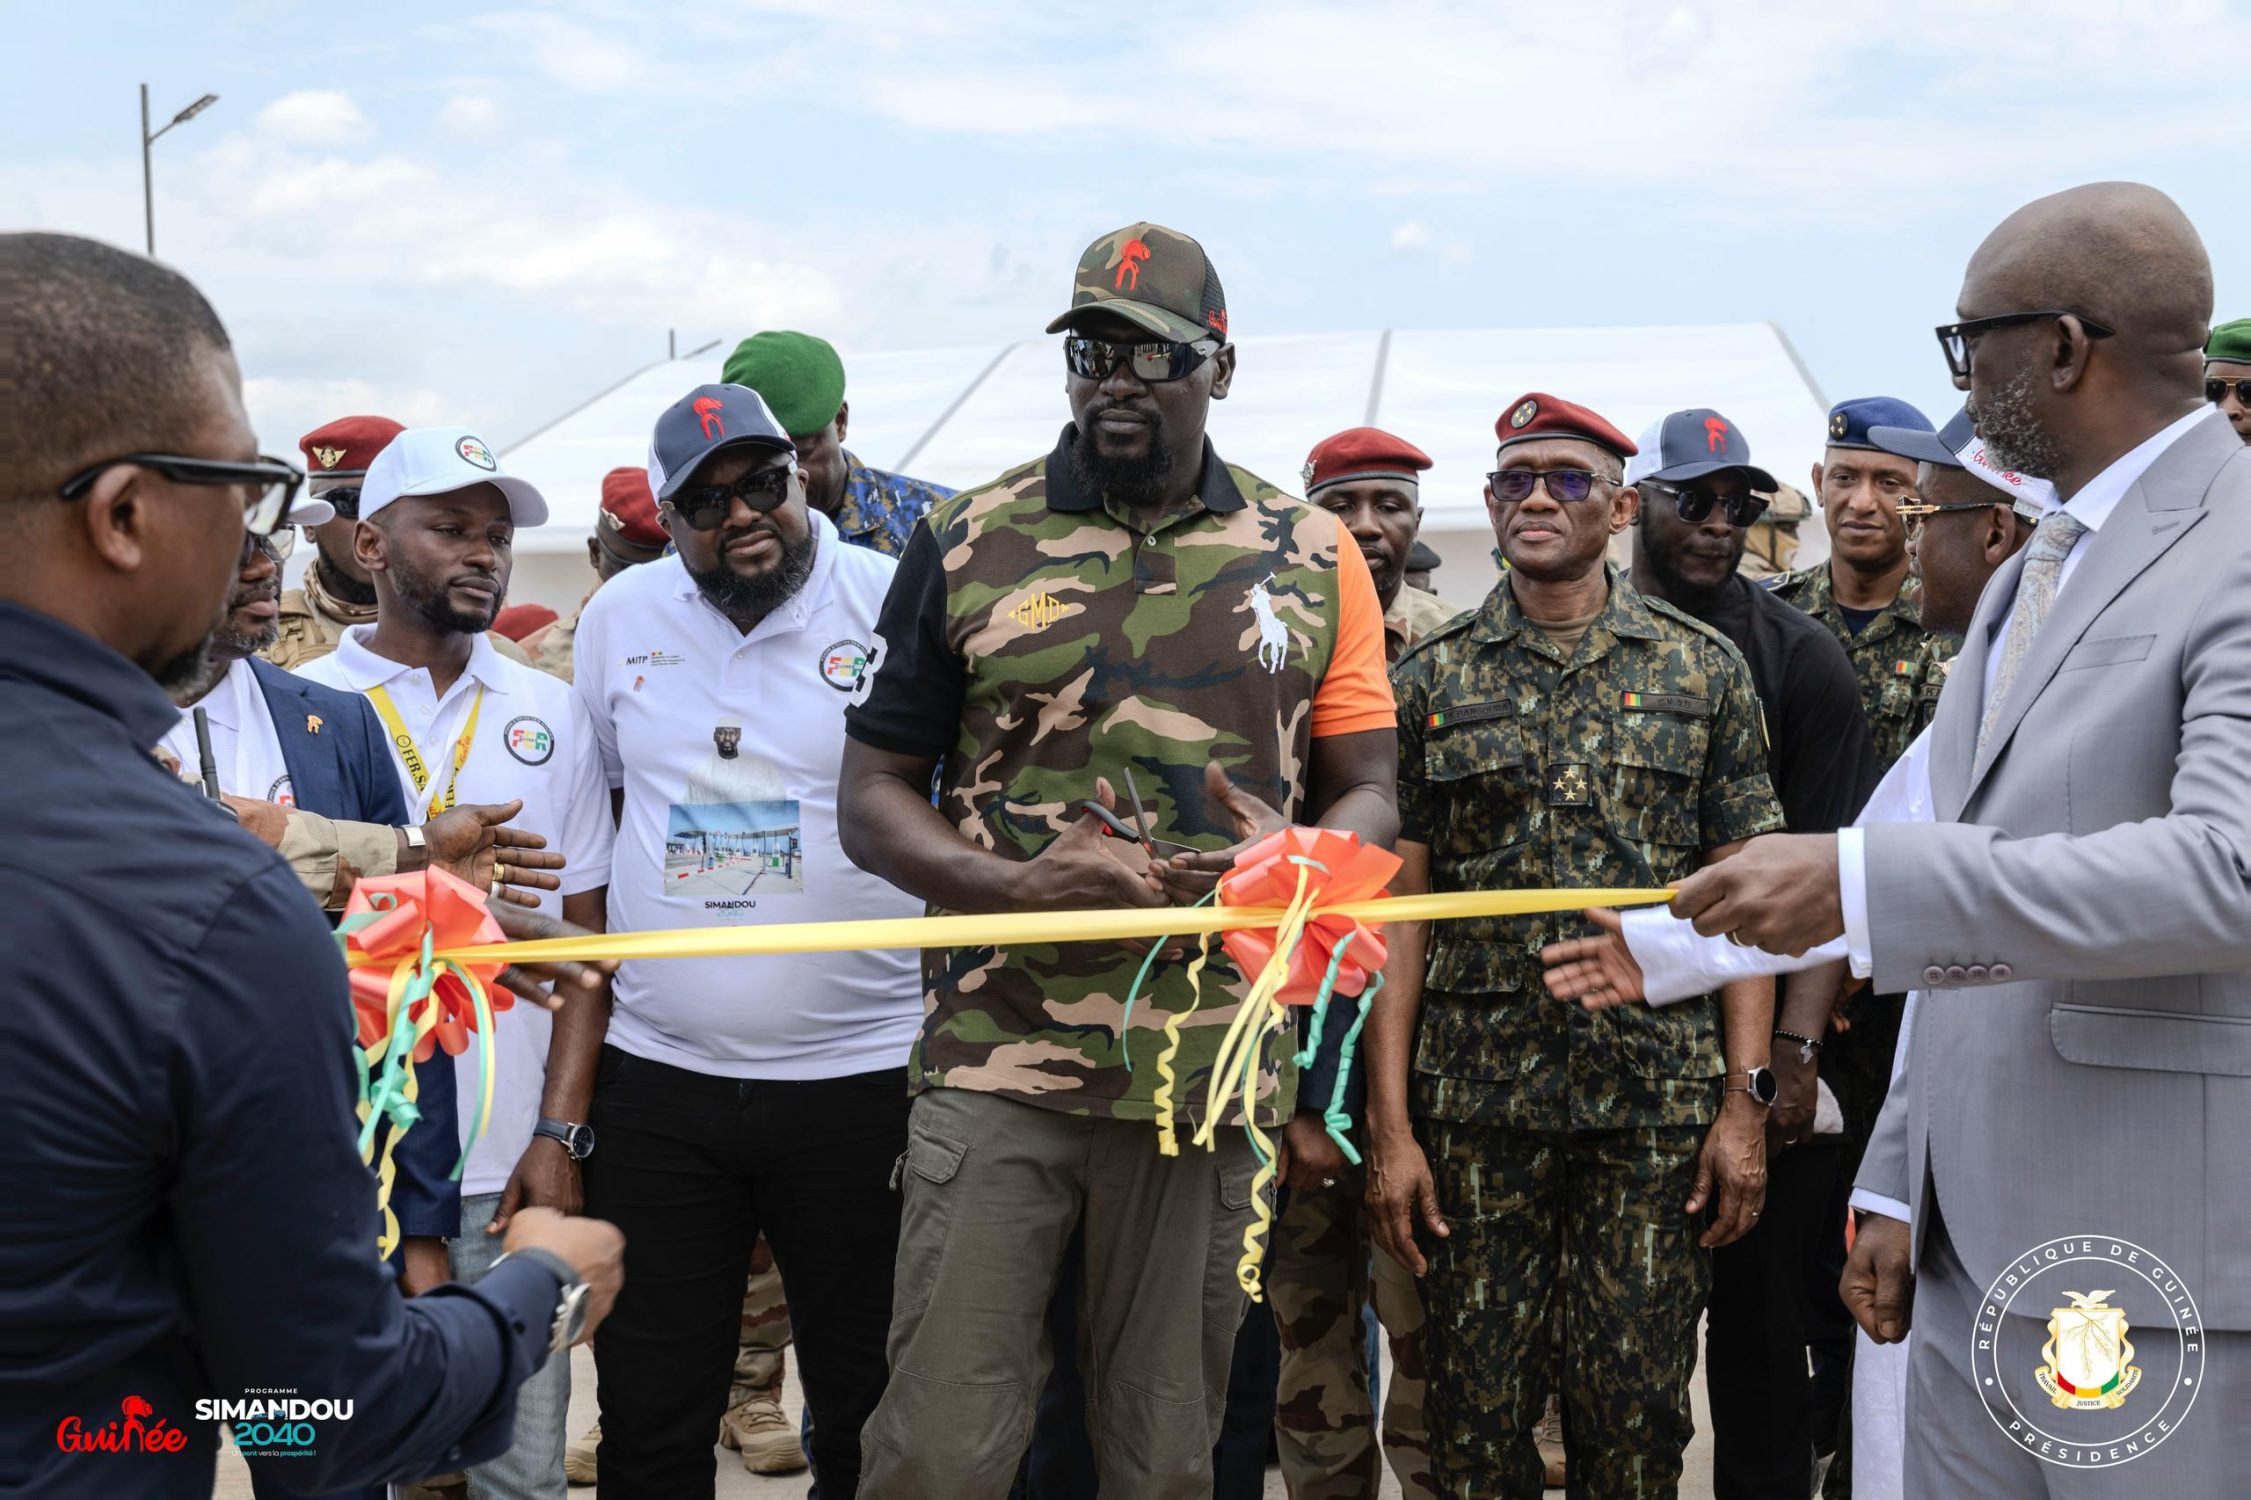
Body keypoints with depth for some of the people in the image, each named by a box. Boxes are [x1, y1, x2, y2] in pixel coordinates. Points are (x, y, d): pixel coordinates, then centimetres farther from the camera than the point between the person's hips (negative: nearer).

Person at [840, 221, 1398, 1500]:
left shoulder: (1315, 560, 8)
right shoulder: (969, 546, 4)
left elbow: (1367, 795, 11)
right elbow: (874, 794, 5)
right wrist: (1012, 885, -15)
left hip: (1215, 1073, 2)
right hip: (997, 1060, -1)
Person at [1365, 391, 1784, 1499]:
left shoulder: (1704, 670, 6)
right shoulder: (1432, 680, 5)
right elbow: (1398, 906, 2)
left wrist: (1746, 1098, -3)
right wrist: (1388, 1125, -4)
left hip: (1658, 1098, 0)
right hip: (1475, 1098, 0)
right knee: (1476, 1411, 6)